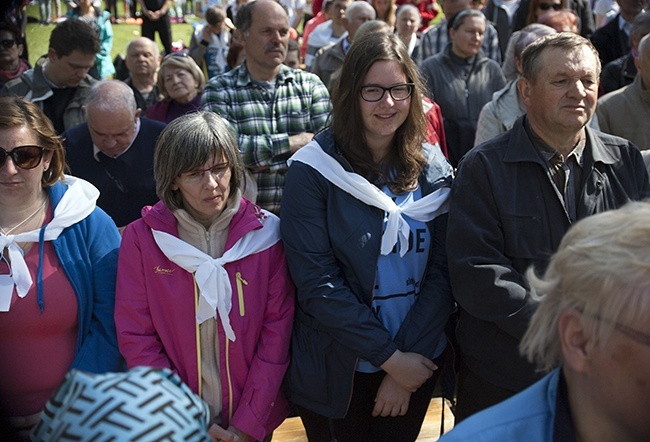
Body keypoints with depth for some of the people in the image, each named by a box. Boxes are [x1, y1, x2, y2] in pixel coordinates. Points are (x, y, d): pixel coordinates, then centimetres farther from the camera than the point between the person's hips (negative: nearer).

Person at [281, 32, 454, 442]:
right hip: (337, 373, -3)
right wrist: (390, 357, -16)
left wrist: (410, 356, -13)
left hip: (418, 364, 3)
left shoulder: (432, 168, -1)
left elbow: (442, 271, -4)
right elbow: (317, 282, -16)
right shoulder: (314, 170, -12)